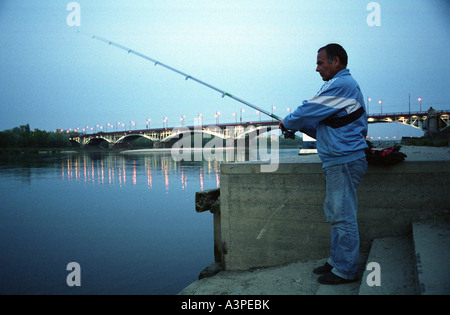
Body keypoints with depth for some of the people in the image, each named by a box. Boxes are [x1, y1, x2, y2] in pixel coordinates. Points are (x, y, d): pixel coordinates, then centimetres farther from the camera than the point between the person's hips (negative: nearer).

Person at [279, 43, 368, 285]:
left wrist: (287, 123, 4)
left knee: (343, 216, -4)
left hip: (344, 161, -11)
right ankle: (337, 261, 27)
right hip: (339, 161, 11)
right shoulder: (343, 85, 22)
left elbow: (309, 112, -13)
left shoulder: (341, 85, -12)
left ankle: (345, 270, 6)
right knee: (335, 213, 16)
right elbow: (322, 127, 23)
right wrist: (300, 125, 13)